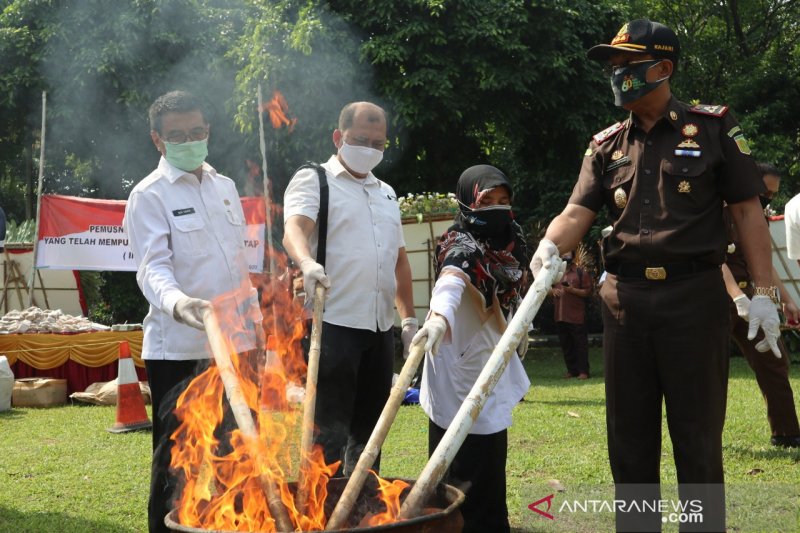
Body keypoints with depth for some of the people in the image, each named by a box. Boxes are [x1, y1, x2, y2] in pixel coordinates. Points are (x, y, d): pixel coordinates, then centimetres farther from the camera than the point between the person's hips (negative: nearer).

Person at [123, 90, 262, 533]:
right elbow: (153, 266, -20)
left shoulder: (225, 187, 14)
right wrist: (176, 302, -40)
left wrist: (253, 318, 16)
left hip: (234, 343, 6)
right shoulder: (149, 195, -7)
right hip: (180, 347, -6)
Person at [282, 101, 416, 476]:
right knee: (330, 431, -7)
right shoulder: (313, 180, 0)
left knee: (369, 428, 12)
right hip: (333, 323, -7)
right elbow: (294, 229, -19)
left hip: (380, 328, 7)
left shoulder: (386, 193, 21)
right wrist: (307, 263, -41)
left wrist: (408, 320, 18)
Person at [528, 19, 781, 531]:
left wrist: (764, 291, -8)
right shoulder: (606, 144, 11)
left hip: (695, 296, -4)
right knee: (629, 434, 10)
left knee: (697, 435, 2)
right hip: (625, 299, 4)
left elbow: (747, 210, -1)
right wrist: (551, 244, -22)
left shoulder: (714, 126, 1)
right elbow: (578, 212, 1)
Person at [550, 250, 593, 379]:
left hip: (577, 316, -5)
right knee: (565, 344, 9)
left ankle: (583, 371, -1)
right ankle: (572, 370, 17)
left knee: (580, 343, -4)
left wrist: (573, 290, -16)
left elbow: (588, 291, -3)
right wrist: (553, 291, -1)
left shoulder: (581, 272, 1)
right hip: (560, 315, 5)